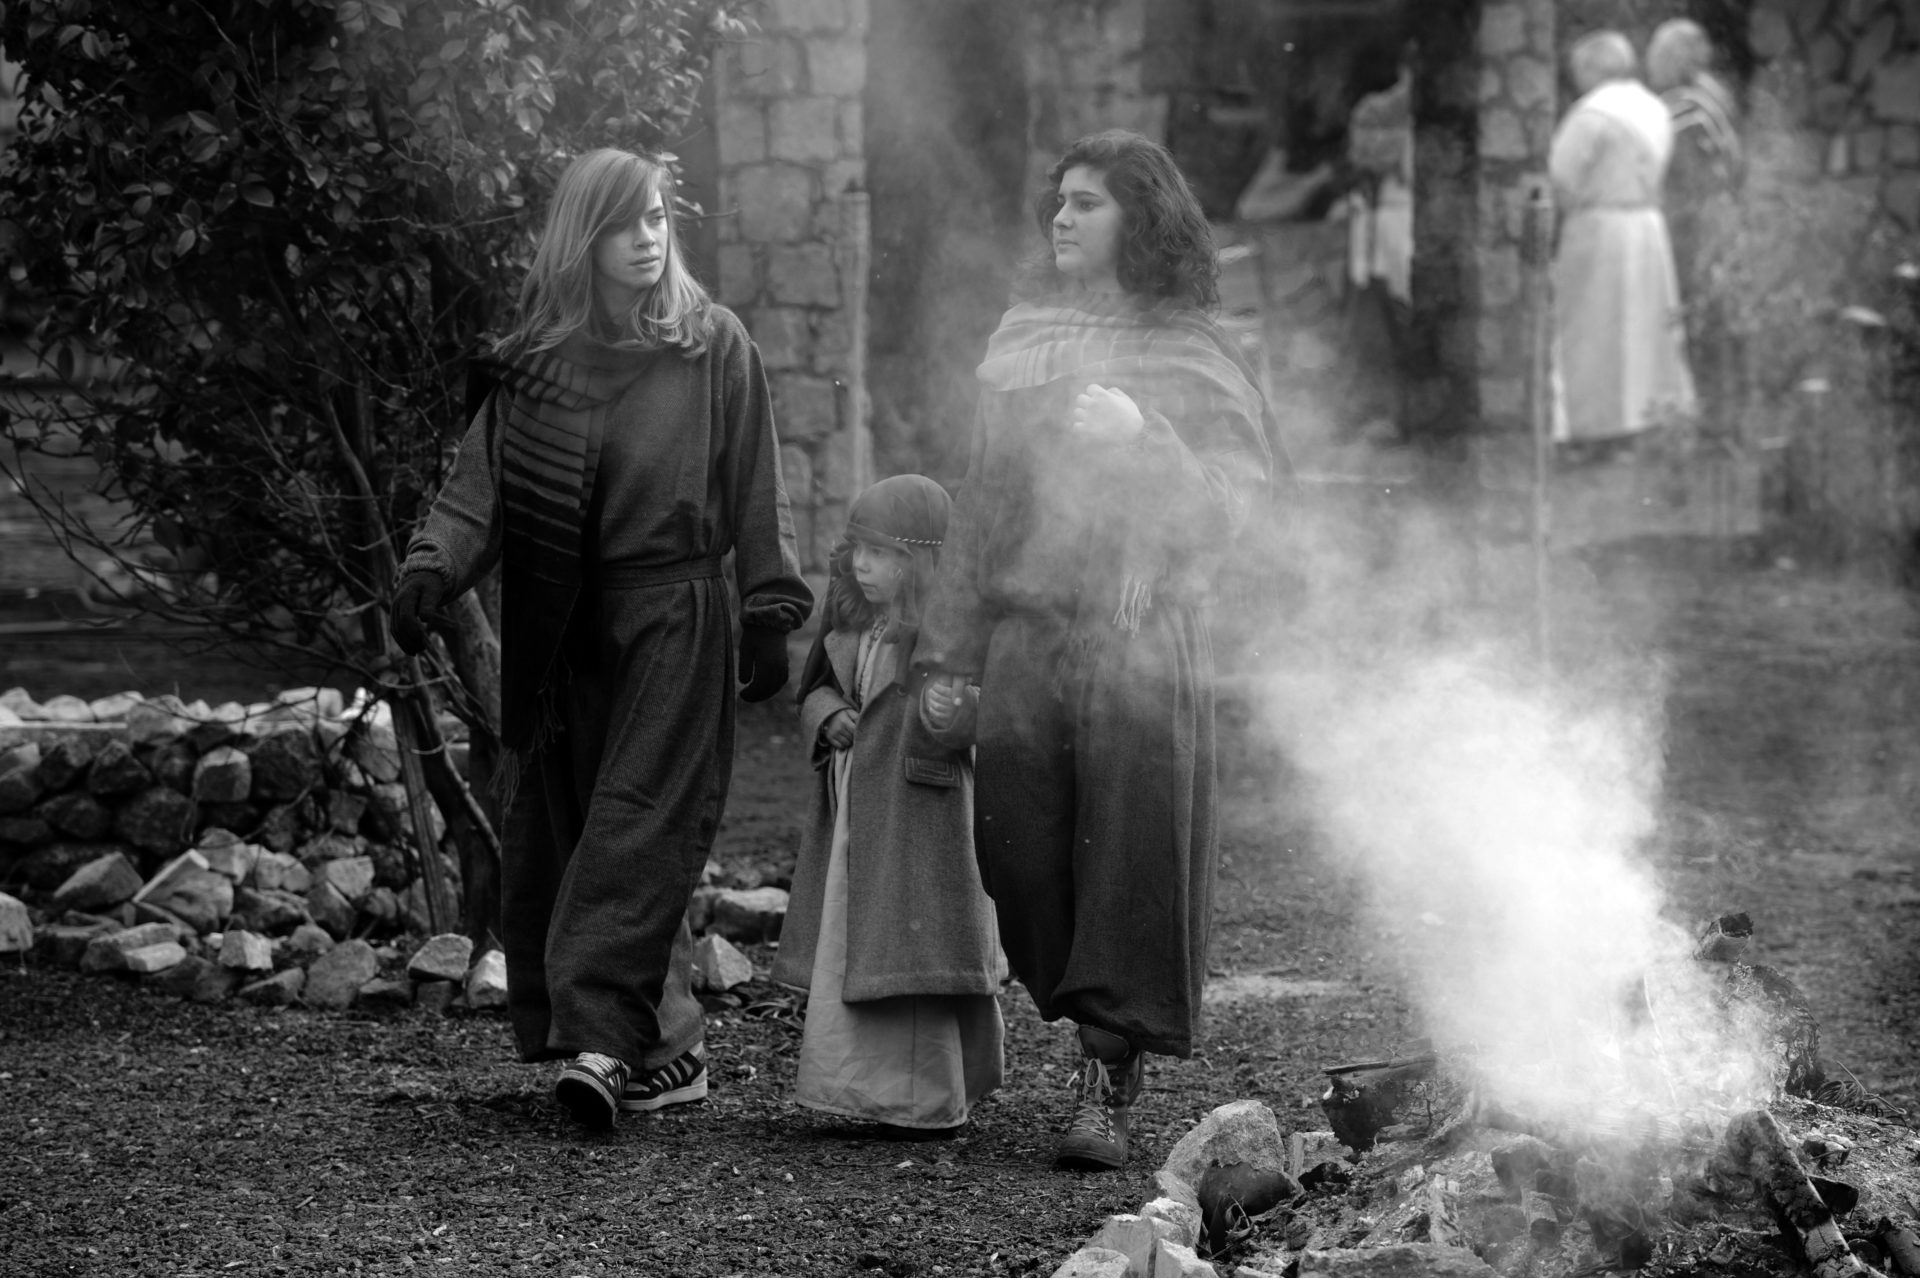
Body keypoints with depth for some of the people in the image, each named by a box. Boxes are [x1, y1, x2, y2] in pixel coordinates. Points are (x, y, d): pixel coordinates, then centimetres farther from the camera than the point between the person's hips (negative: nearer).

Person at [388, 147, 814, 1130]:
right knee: (559, 826, 3)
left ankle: (603, 1038, -20)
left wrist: (770, 613, -3)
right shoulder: (535, 358, 7)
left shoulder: (713, 347, 3)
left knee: (637, 828, -12)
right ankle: (669, 1047, 10)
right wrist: (431, 568, -14)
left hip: (678, 623, -3)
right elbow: (481, 485, 2)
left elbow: (755, 494, 3)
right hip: (565, 629, 3)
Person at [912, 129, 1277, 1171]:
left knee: (1130, 857, -7)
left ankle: (1109, 1083, -2)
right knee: (1015, 843, -1)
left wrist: (1139, 434, -18)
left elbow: (1238, 497, -4)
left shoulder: (1186, 351, 2)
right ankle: (1090, 1031, 18)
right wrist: (947, 646, 14)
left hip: (1140, 637, -4)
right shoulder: (1021, 335, 15)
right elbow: (983, 495, 17)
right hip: (1023, 629, 4)